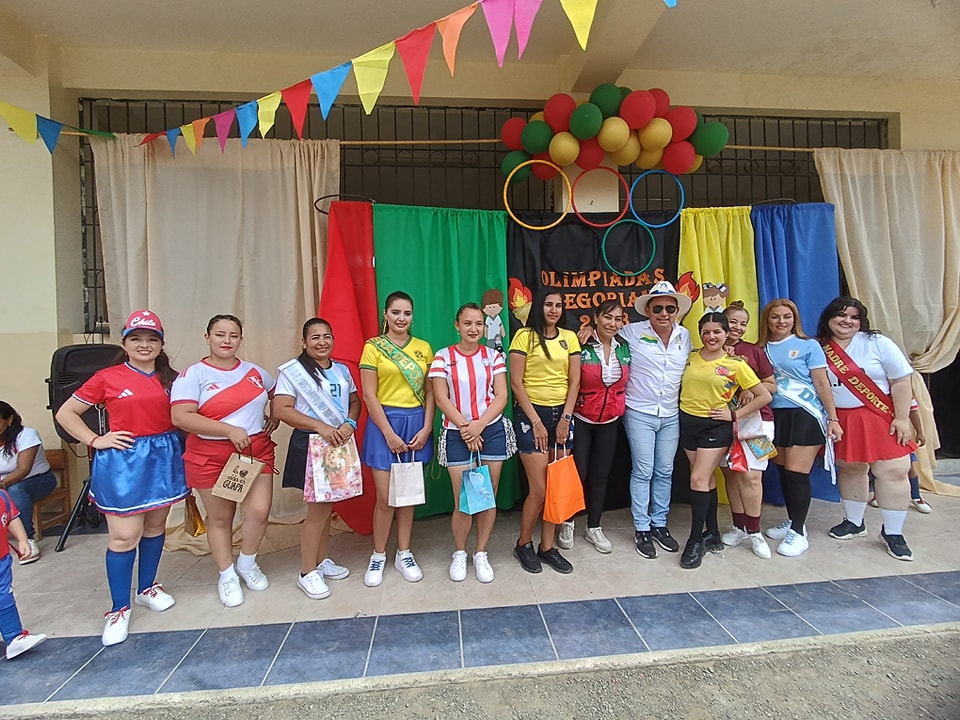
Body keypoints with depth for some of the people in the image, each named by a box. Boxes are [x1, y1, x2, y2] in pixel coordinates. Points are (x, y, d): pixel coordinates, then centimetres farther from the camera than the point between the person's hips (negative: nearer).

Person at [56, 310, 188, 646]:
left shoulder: (171, 379, 5)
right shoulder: (107, 378, -4)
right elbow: (65, 413, 3)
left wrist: (180, 445, -2)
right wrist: (95, 441, -6)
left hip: (163, 458, 4)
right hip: (123, 461, -3)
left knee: (155, 526, 15)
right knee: (124, 536, 0)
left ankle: (147, 587, 35)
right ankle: (119, 609, 16)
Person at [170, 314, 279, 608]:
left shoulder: (255, 372, 7)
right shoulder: (193, 374, -7)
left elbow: (279, 395, 25)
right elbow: (180, 417, -18)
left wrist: (275, 418, 7)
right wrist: (230, 430, -22)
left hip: (256, 452, 3)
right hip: (211, 457, -3)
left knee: (259, 511, -5)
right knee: (220, 518, 10)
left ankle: (247, 562, 24)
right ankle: (227, 575, 31)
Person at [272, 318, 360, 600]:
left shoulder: (342, 370, 11)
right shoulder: (292, 370, -7)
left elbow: (355, 401, 13)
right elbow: (281, 410, -14)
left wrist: (350, 423, -8)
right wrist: (320, 426, -21)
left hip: (340, 444, 6)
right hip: (310, 444, -5)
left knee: (327, 506, 14)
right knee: (317, 509, -2)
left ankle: (321, 561, 31)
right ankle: (307, 573, 15)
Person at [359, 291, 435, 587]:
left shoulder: (424, 348, 7)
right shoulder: (373, 347, -2)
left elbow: (430, 393, 7)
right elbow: (369, 395, -7)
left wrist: (426, 428, -4)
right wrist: (389, 433, -11)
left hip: (417, 423, 3)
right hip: (384, 422, -3)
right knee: (385, 497, 2)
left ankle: (404, 553, 27)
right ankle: (378, 556, 23)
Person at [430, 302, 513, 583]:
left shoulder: (493, 355, 4)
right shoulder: (443, 357, 0)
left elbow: (501, 396, -1)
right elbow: (441, 399, -5)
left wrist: (479, 425, -14)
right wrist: (465, 428, -12)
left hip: (492, 431, 2)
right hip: (457, 435, -1)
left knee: (489, 497, 8)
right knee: (463, 500, 1)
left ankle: (481, 554, 26)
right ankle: (459, 553, 26)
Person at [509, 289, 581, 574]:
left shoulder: (569, 337, 9)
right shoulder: (524, 336, -4)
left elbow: (574, 381, 7)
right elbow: (516, 382, -8)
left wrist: (566, 418, -2)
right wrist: (535, 421, -11)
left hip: (562, 414, 5)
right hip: (531, 414, -4)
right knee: (539, 489, -4)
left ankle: (547, 547, 23)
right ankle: (523, 544, 19)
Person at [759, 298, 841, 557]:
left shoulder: (808, 346, -1)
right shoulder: (762, 349, 8)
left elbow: (822, 384, -3)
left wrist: (833, 419, -6)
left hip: (805, 416, -4)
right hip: (776, 416, 4)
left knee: (796, 473, -6)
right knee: (784, 471, 11)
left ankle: (799, 533, 6)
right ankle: (792, 521, 28)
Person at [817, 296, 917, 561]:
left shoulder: (878, 343, -5)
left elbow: (901, 381, -7)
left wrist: (902, 418, -12)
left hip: (881, 419, -2)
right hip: (842, 421, 2)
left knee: (893, 472, -3)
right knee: (849, 469, 12)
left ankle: (892, 533, 13)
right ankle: (854, 522, 29)